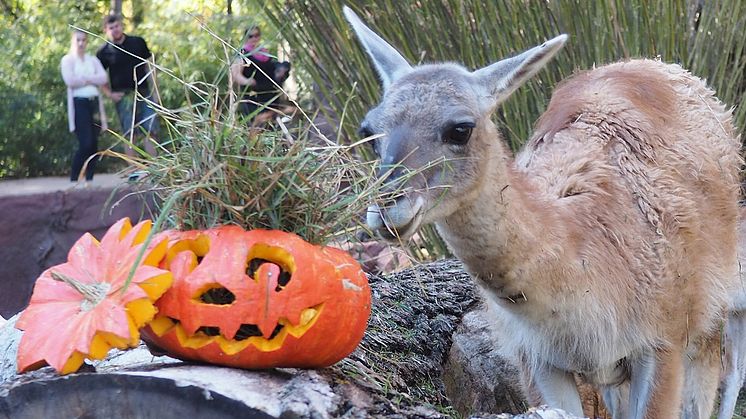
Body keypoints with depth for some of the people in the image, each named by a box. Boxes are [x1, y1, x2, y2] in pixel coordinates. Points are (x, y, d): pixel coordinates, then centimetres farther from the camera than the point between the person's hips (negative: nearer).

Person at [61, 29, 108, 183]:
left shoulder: (93, 60, 17)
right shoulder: (67, 60, 3)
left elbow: (103, 78, 2)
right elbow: (70, 80, -13)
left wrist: (83, 78, -8)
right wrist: (92, 80, -3)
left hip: (94, 102, 5)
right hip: (79, 103, -5)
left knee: (94, 143, 1)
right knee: (85, 143, -14)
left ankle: (89, 179, 6)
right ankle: (74, 179, -5)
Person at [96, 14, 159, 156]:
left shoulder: (138, 43, 5)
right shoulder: (104, 52, 1)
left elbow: (148, 67, 10)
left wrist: (153, 91, 4)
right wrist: (109, 93, -5)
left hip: (144, 93, 1)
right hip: (123, 96, -1)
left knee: (150, 132, -3)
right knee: (129, 135, -1)